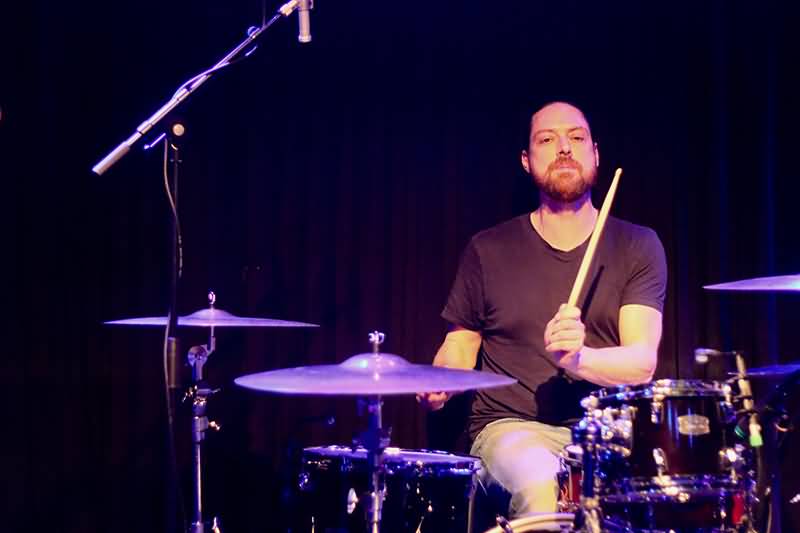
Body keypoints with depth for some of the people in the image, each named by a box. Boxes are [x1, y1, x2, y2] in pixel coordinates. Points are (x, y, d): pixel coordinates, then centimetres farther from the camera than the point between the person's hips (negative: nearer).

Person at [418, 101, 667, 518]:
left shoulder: (637, 246, 4)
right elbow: (458, 347, 14)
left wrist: (579, 358, -29)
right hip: (514, 426, -1)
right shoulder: (488, 250, 5)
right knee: (541, 484, -36)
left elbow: (642, 361, -7)